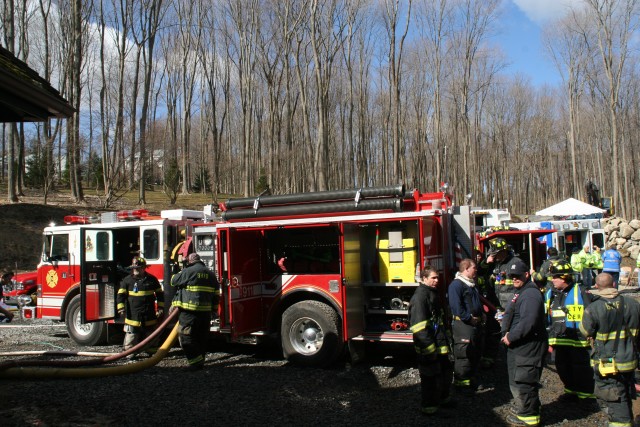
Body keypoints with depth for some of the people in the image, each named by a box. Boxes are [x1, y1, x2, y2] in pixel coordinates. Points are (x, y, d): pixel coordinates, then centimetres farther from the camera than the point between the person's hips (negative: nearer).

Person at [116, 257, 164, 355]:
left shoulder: (152, 279, 4)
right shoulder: (127, 280, 1)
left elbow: (160, 294, 10)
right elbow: (121, 295, 1)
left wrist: (160, 308, 5)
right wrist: (121, 308, -11)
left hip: (149, 316, 1)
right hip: (133, 316, -1)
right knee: (131, 338, -1)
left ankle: (152, 353, 23)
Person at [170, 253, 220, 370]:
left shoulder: (188, 272, -8)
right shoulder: (210, 274, 13)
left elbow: (174, 281, 1)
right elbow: (216, 294, 16)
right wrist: (214, 309, 24)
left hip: (189, 312, -7)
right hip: (206, 312, 7)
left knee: (186, 338, -2)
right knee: (202, 338, 15)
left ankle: (196, 361, -8)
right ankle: (201, 361, 21)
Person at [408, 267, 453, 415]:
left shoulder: (433, 295, 14)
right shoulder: (419, 297, -18)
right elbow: (419, 327, -23)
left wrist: (448, 339, 21)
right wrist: (429, 347, -24)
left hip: (441, 345, 10)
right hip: (429, 347, -10)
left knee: (446, 370, 20)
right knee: (430, 376, 1)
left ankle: (444, 398, 37)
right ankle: (429, 405, 14)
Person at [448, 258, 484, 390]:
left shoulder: (472, 284, 19)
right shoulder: (456, 284, -14)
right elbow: (456, 305, -23)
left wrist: (482, 314, 15)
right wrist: (469, 318, -21)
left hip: (476, 324, 10)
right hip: (463, 325, -10)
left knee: (476, 354, 16)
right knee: (463, 354, -6)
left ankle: (470, 378, 28)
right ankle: (460, 382, 3)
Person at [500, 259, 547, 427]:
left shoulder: (531, 294, -19)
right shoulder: (520, 292, 17)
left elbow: (528, 322, -28)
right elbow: (511, 317, 22)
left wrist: (511, 337, -20)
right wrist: (507, 334, 8)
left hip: (528, 348, -11)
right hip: (518, 346, 11)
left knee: (522, 382, -4)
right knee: (516, 381, 21)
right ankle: (522, 410, 35)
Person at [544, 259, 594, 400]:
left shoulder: (580, 292, -9)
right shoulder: (550, 294, 10)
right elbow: (545, 318, 17)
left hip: (577, 340, -6)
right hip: (559, 340, 6)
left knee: (580, 368, 1)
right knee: (562, 367, 14)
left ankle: (587, 393, 17)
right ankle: (571, 389, 32)